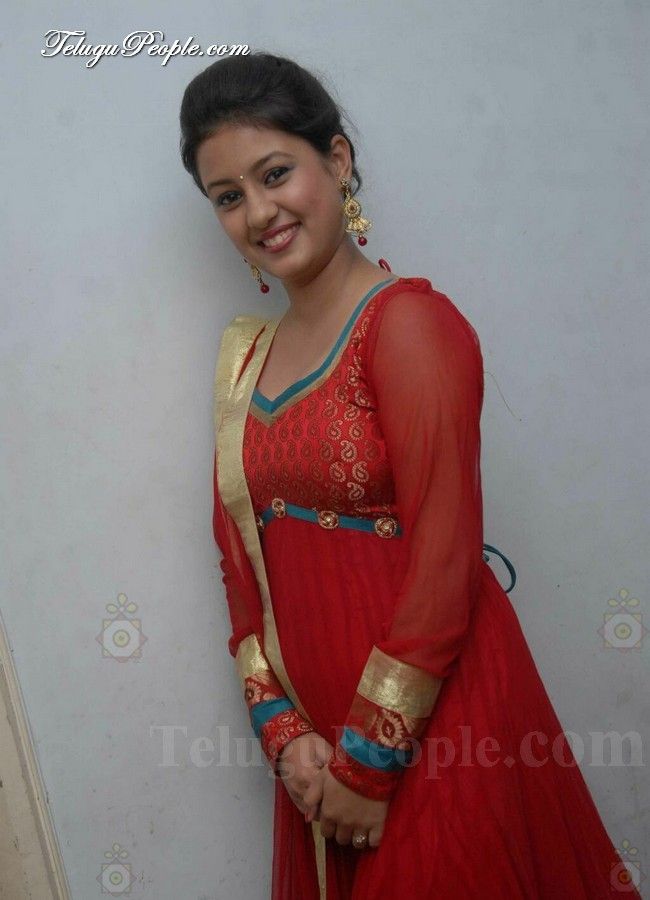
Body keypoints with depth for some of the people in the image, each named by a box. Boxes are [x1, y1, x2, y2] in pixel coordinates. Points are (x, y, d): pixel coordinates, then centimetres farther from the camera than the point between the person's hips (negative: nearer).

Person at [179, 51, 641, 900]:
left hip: (432, 727, -6)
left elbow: (444, 563, -18)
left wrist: (372, 757, -13)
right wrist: (283, 729, -4)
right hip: (321, 736, 6)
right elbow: (241, 559, 5)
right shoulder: (245, 353, 5)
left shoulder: (409, 321, -15)